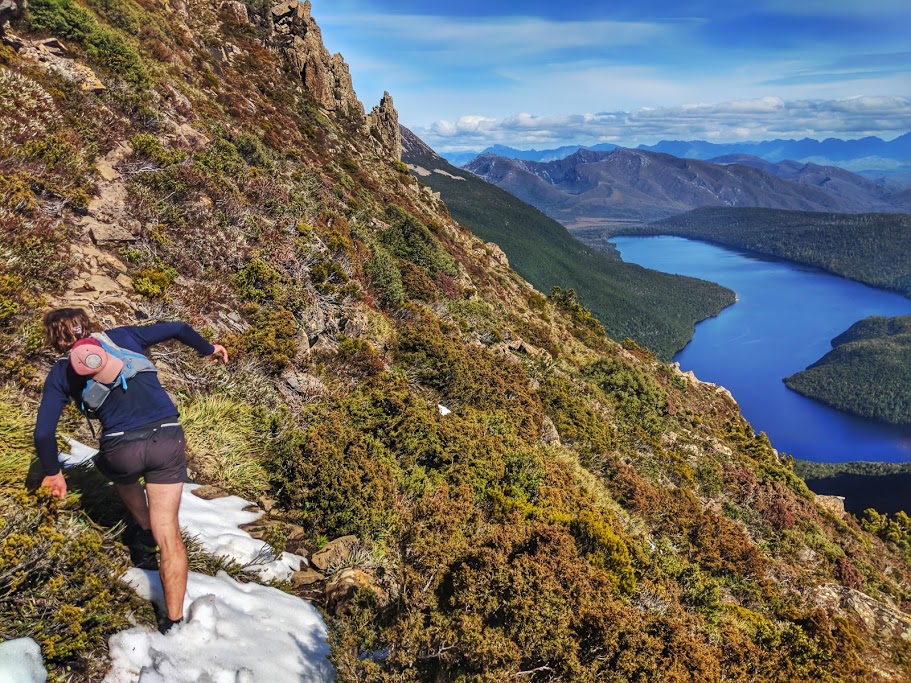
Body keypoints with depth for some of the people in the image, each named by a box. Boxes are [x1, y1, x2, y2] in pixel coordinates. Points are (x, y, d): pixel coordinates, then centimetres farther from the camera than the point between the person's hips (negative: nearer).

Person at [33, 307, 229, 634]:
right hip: (168, 438, 1)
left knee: (123, 477, 41)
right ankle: (173, 619, 10)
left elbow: (43, 432, 8)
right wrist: (208, 349, 34)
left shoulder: (61, 373, 12)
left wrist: (52, 472, 22)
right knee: (168, 535, 6)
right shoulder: (123, 335, 15)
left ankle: (147, 529, 56)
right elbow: (178, 329, 18)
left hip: (122, 449, 0)